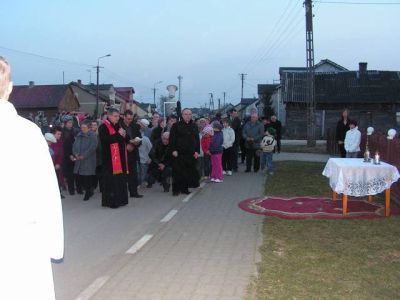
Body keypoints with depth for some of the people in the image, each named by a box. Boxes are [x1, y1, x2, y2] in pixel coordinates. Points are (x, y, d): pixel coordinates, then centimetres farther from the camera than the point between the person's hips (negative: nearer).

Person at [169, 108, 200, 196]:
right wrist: (173, 150, -12)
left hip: (191, 153, 4)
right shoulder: (176, 125, -1)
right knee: (178, 172, -3)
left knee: (189, 172, 5)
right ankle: (176, 189, 4)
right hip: (179, 153, -4)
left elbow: (197, 139, 12)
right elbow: (172, 139, -4)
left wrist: (197, 151, 4)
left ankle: (184, 188, 16)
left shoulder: (194, 126, 12)